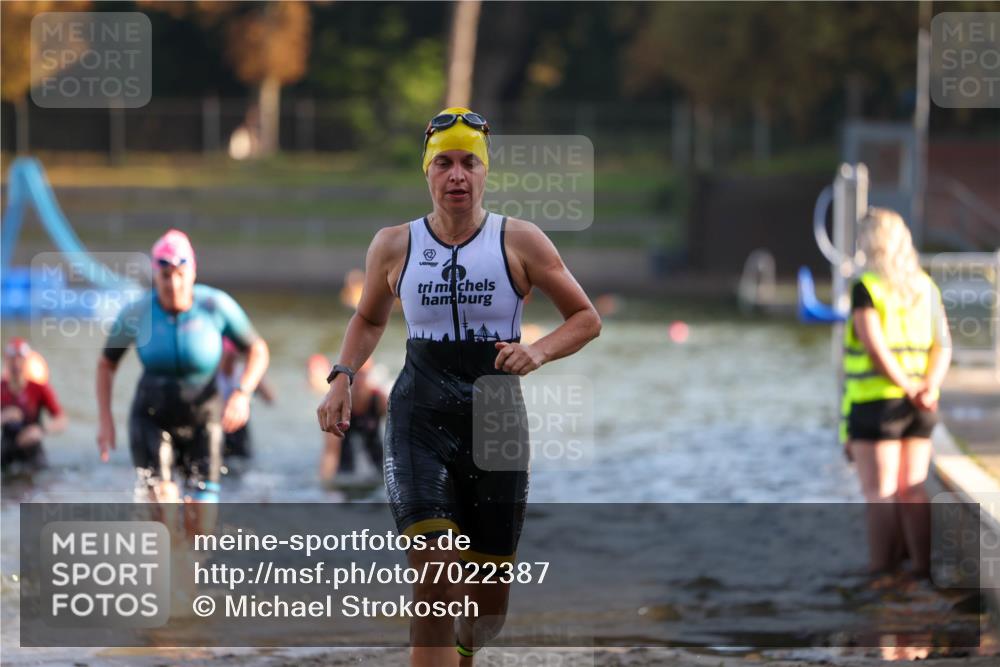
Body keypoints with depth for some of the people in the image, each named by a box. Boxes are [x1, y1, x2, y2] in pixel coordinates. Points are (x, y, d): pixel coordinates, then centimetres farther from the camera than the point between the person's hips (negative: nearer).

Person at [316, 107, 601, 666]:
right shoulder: (394, 246, 4)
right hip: (420, 419, 0)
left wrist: (539, 352, -13)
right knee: (435, 579, -20)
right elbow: (369, 319, 22)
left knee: (490, 598, 8)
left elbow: (587, 319, 5)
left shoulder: (520, 242, -1)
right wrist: (342, 378, 6)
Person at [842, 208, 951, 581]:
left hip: (875, 402, -5)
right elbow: (943, 346, 1)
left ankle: (882, 567, -2)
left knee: (880, 493, -2)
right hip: (919, 410, 6)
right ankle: (924, 564, 10)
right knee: (912, 490, 12)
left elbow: (875, 347, -19)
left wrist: (909, 388, -16)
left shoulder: (867, 288, -10)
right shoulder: (926, 288, 9)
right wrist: (930, 386, -11)